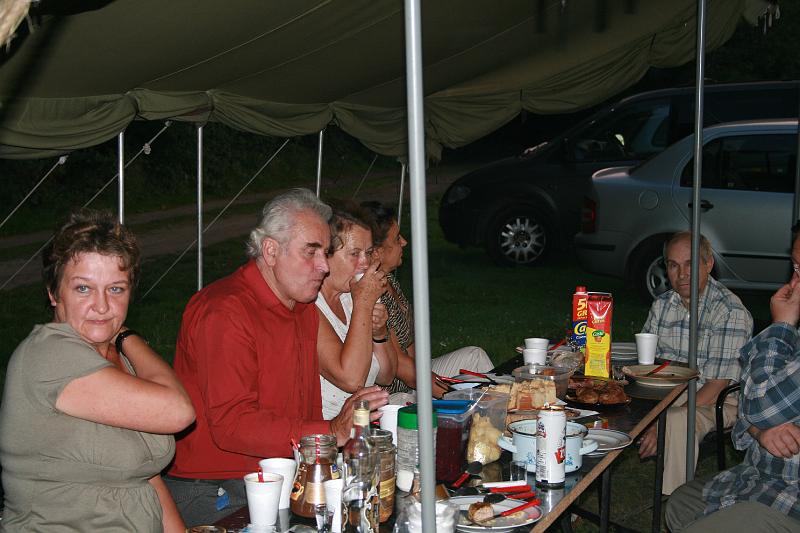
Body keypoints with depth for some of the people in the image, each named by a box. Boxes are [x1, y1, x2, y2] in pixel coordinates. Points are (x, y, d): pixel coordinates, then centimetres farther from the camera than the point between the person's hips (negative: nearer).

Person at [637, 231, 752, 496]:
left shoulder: (731, 311, -15)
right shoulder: (662, 305, 7)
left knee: (678, 422, -37)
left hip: (717, 403, -6)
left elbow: (717, 385, -19)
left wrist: (663, 423, -26)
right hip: (666, 392, 6)